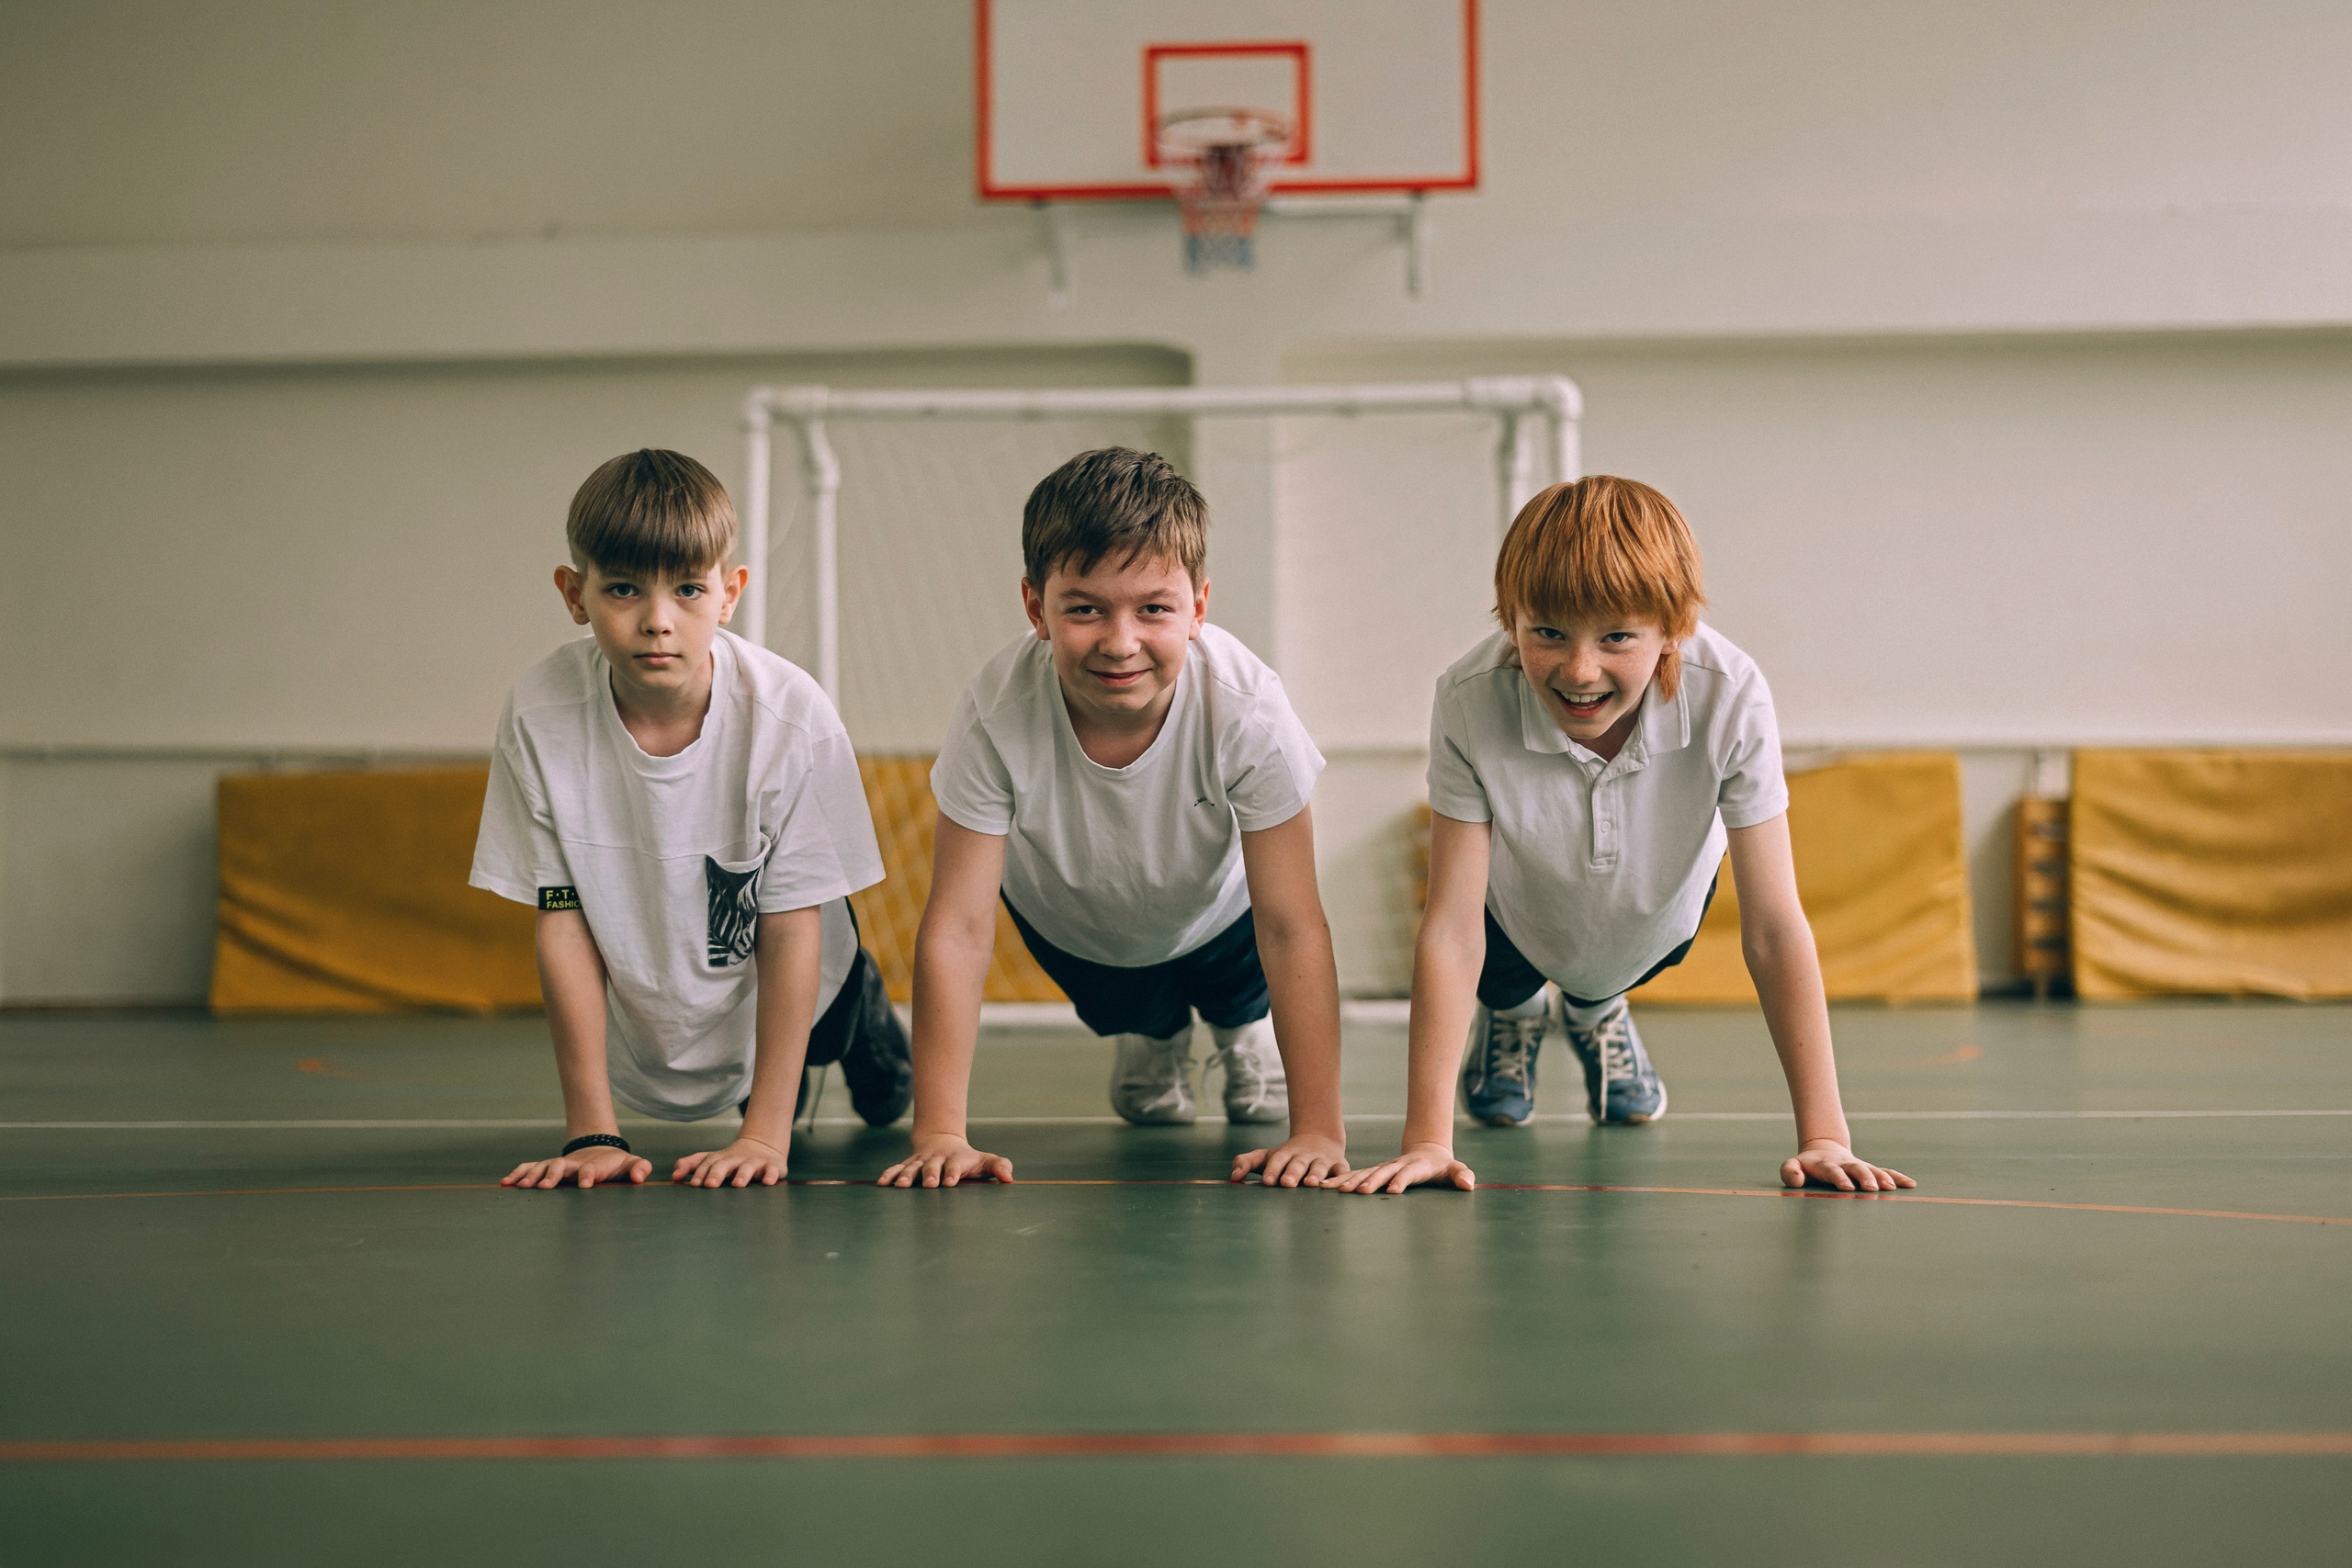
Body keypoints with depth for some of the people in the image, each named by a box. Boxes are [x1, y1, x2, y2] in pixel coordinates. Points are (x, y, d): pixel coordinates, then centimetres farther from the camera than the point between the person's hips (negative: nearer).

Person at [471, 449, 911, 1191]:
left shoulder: (791, 716, -31)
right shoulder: (539, 716, -27)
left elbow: (790, 927, -23)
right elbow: (563, 922, -20)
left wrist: (765, 1133, -26)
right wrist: (591, 1132, -20)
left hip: (776, 996, -1)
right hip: (633, 1012, 2)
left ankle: (861, 1015, 34)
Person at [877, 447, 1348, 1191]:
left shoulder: (1247, 709, -41)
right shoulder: (998, 712, -41)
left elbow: (1291, 925, -34)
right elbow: (956, 927, -34)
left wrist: (1318, 1129, -36)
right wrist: (939, 1135, -38)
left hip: (1215, 913, 0)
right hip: (1069, 922, 1)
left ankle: (1244, 1034, 44)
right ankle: (1151, 1040, 52)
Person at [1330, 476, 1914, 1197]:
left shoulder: (1730, 698, -39)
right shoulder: (1470, 701, -39)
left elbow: (1774, 927, -32)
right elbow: (1451, 926, -33)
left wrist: (1823, 1136, -35)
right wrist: (1427, 1141, -37)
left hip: (1658, 903, 0)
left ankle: (1595, 1014, 30)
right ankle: (1513, 1013, 28)